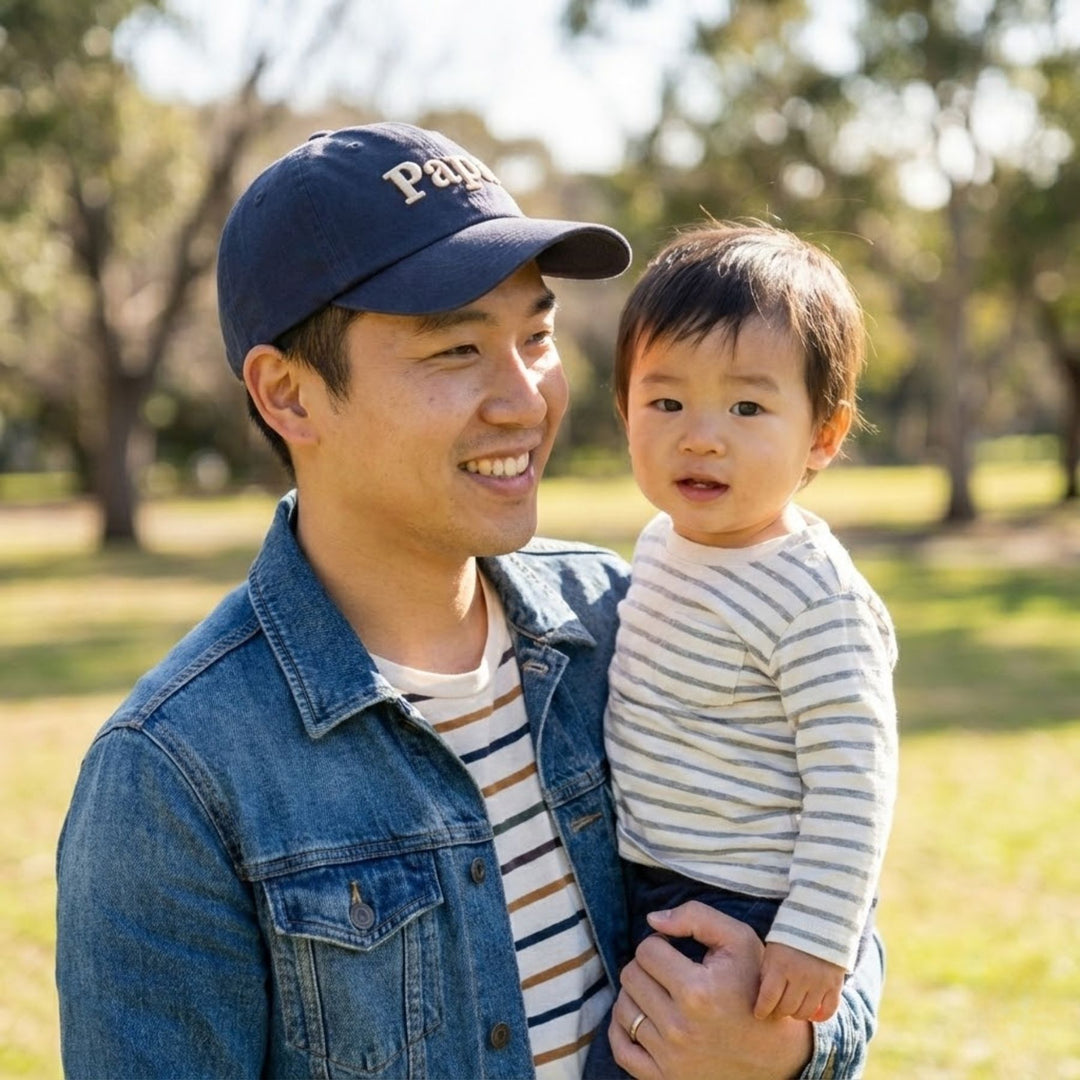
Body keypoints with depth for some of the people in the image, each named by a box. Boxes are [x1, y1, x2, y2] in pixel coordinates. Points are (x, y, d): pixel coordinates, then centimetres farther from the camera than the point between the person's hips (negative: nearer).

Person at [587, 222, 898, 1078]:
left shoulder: (817, 602, -24)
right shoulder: (666, 541, 2)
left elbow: (853, 783, -23)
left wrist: (817, 941, -24)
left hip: (747, 922, -8)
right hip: (652, 894, 8)